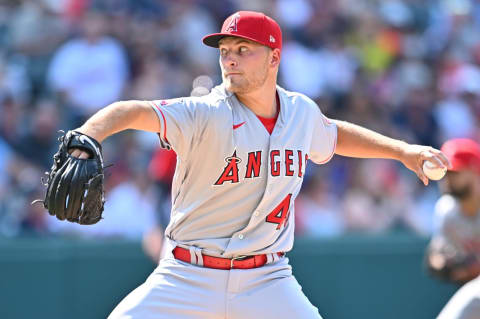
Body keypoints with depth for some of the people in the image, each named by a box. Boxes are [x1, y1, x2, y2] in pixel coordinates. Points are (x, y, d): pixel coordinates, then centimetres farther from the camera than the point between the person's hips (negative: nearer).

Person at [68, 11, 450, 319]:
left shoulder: (302, 111, 3)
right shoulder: (207, 114, -15)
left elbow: (333, 134, 28)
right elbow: (133, 112, -32)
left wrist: (402, 150, 23)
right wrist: (86, 139, -52)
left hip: (267, 281, 3)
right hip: (189, 278, -3)